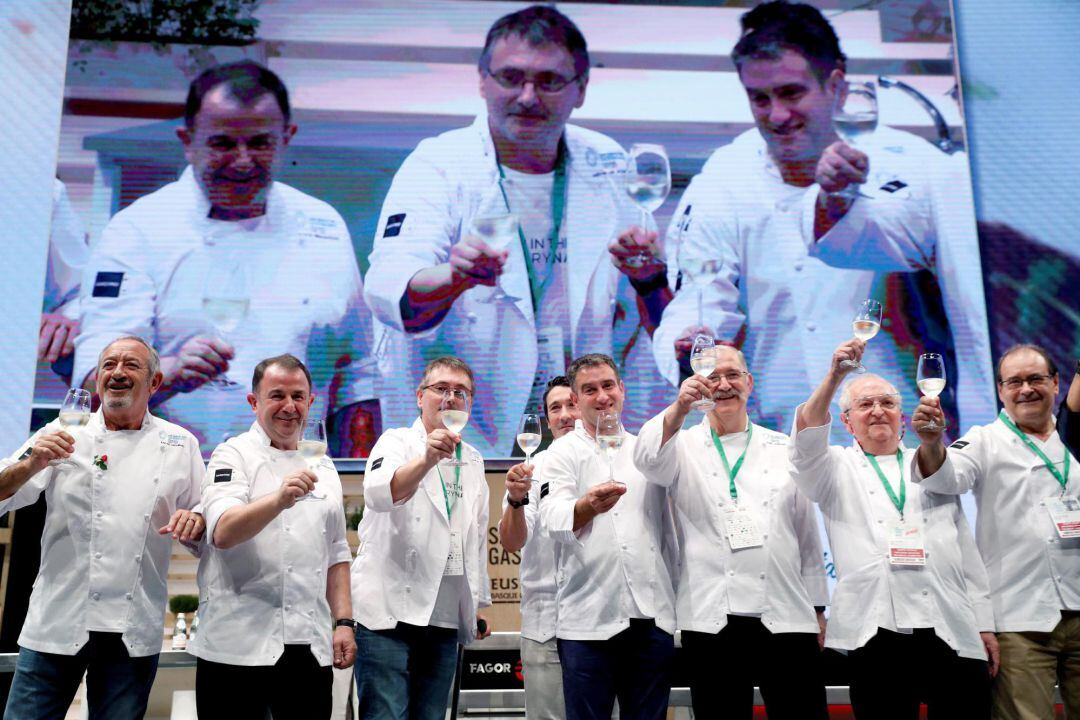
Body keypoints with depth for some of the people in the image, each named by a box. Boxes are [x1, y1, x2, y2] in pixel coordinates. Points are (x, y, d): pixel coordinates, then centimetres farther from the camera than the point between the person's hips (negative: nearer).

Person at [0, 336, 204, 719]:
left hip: (134, 632, 1)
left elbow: (204, 527, 9)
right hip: (57, 622, -1)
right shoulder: (63, 434, 4)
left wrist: (195, 522, -13)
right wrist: (32, 465, -20)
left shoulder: (179, 444, 6)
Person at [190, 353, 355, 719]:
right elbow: (222, 533, -20)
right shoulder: (234, 455, -3)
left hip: (311, 646, 5)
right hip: (239, 645, -4)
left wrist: (343, 622, 8)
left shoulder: (321, 466, 14)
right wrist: (280, 499, -36)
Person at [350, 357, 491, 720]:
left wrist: (479, 602, 20)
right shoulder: (397, 441, -1)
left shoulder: (473, 461, 15)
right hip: (391, 610, -5)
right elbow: (379, 493, -23)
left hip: (447, 618, 5)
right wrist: (426, 459, -40)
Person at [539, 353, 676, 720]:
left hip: (653, 616, 4)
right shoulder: (563, 452, 2)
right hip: (589, 619, -3)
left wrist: (680, 600, 17)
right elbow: (553, 519, -16)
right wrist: (588, 506, -37)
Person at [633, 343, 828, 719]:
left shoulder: (784, 449, 11)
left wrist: (817, 609, 12)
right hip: (711, 620, -1)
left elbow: (807, 533, 13)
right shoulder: (684, 447, 5)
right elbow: (649, 460, -19)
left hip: (786, 617, 2)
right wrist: (679, 407, -37)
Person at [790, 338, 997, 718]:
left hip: (954, 632, 3)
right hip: (876, 633, -2)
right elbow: (806, 438, -12)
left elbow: (967, 550, 17)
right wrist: (834, 376, -25)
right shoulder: (837, 470, 10)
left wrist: (984, 623, 11)